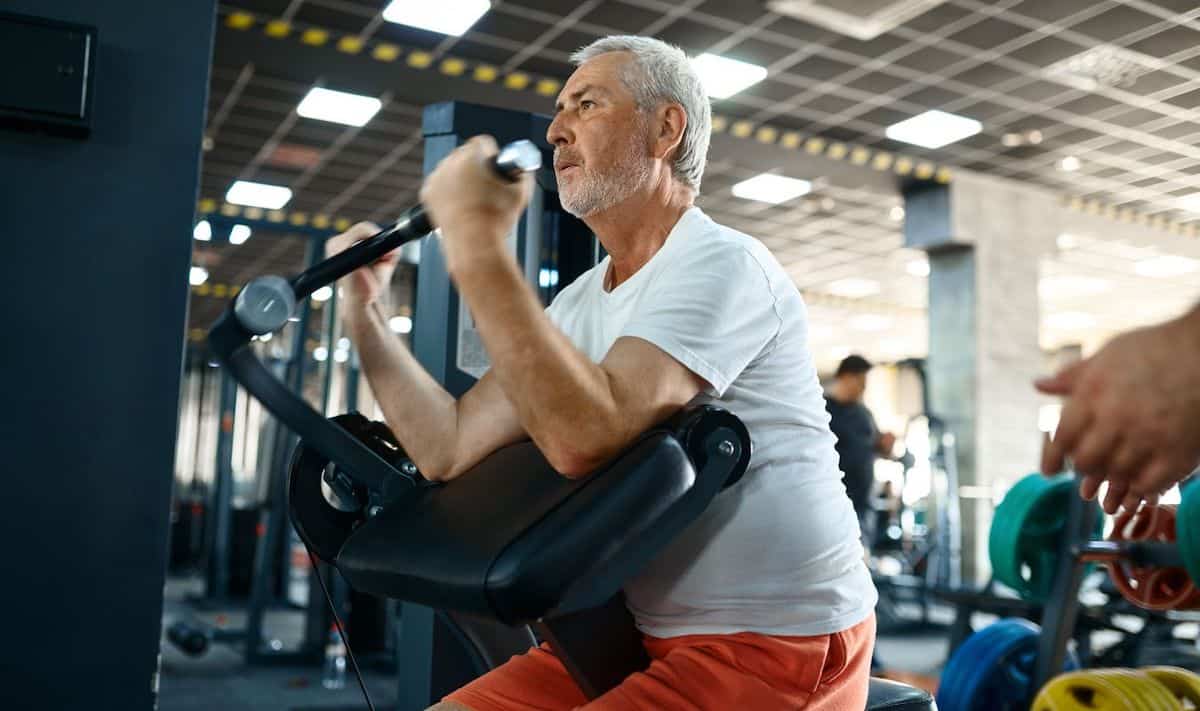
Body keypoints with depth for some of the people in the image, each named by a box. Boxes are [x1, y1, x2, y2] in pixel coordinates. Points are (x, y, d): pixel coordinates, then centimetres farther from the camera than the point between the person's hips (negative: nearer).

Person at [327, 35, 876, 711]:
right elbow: (448, 448, 4)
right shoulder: (579, 303, 10)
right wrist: (365, 311, 2)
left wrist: (477, 245, -26)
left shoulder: (721, 264, -15)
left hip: (778, 646, -7)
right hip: (646, 633, 8)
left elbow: (584, 437, -29)